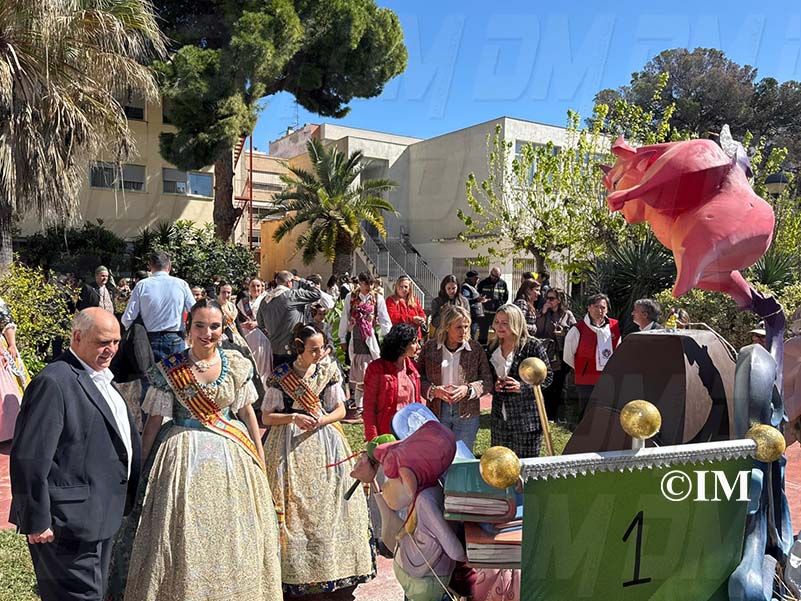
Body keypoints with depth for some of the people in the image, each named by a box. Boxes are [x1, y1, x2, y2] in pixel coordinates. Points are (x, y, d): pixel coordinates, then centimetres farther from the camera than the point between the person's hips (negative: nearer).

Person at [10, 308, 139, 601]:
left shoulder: (101, 378, 11)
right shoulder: (53, 382, -20)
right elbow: (29, 458, -22)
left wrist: (131, 496, 18)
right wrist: (37, 521, -18)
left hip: (102, 517, 9)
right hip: (69, 523, -9)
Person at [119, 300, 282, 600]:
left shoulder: (237, 364, -1)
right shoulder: (169, 369, -7)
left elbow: (247, 412, 6)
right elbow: (154, 421, -2)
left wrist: (260, 460, 7)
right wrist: (139, 467, -2)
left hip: (231, 453, 2)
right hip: (184, 454, -2)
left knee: (231, 535, 11)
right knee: (183, 536, 5)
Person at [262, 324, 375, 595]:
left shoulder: (328, 371, 3)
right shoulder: (280, 375, -3)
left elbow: (340, 410, 5)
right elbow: (266, 417, -1)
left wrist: (321, 420, -13)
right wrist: (294, 417, -15)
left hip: (325, 441, 2)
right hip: (290, 445, -2)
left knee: (327, 502, 2)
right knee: (294, 507, 0)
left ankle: (331, 565, 16)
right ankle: (296, 571, 13)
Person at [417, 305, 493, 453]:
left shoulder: (476, 350, 0)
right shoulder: (429, 348, 0)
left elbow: (487, 381, 0)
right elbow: (419, 378, 2)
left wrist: (468, 389, -16)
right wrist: (433, 390, -16)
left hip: (467, 413, 0)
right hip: (437, 410, 0)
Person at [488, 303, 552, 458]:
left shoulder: (532, 346, -8)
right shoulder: (493, 349, 9)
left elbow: (547, 376, -6)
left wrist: (522, 387, -19)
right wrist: (494, 386, -4)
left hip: (527, 419, -5)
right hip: (499, 419, 5)